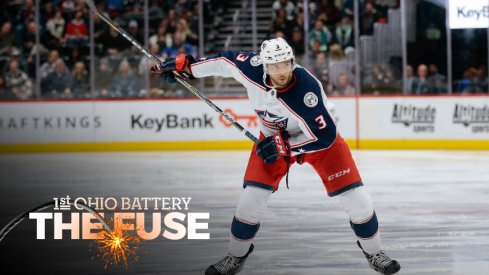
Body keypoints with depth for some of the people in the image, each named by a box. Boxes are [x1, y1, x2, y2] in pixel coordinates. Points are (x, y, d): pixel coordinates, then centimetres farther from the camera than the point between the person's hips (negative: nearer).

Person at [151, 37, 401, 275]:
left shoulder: (307, 89, -39)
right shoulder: (252, 68, -27)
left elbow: (324, 136, -34)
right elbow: (227, 60, -6)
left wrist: (283, 147, -31)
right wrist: (185, 65, -3)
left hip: (319, 137, -3)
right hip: (274, 138, 3)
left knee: (352, 193, -8)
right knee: (253, 194, -7)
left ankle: (373, 251, 15)